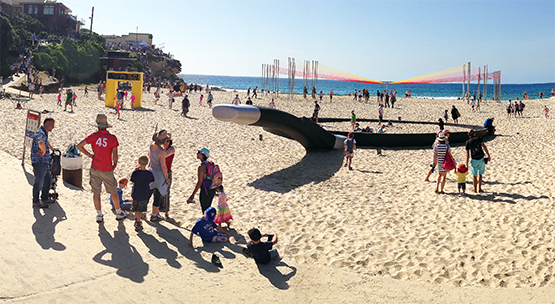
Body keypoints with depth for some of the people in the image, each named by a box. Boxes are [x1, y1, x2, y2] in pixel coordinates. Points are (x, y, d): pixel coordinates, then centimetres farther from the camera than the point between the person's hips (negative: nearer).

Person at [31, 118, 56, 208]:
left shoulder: (44, 133, 14)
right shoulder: (40, 133, -20)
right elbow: (41, 143, -43)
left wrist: (51, 148, 49)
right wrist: (43, 152, -28)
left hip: (44, 162, 10)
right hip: (39, 162, -10)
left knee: (48, 180, 18)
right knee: (39, 182, -1)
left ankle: (44, 198, 30)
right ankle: (36, 202, 11)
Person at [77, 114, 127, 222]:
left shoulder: (94, 136, -5)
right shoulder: (112, 138, -11)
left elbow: (79, 146, -7)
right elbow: (115, 155, -11)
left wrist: (89, 154, 4)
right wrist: (114, 165, 6)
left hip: (95, 168, 2)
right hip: (107, 170, -2)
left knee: (96, 192, 10)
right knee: (113, 192, 13)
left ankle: (99, 214, 13)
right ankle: (118, 213, 24)